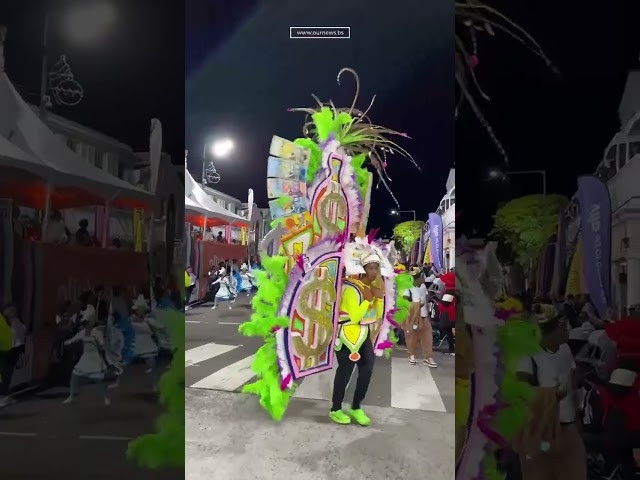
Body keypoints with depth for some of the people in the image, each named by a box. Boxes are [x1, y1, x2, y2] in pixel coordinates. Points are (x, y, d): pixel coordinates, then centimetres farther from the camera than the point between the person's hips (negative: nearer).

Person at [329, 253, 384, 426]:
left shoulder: (372, 288, 8)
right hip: (349, 334, -8)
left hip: (365, 334, 8)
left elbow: (378, 315, 10)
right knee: (345, 372, -1)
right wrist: (367, 300, -24)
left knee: (367, 370, 8)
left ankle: (356, 408, 23)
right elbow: (354, 318, -24)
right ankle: (335, 409, 14)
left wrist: (379, 298, -5)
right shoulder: (352, 288, -19)